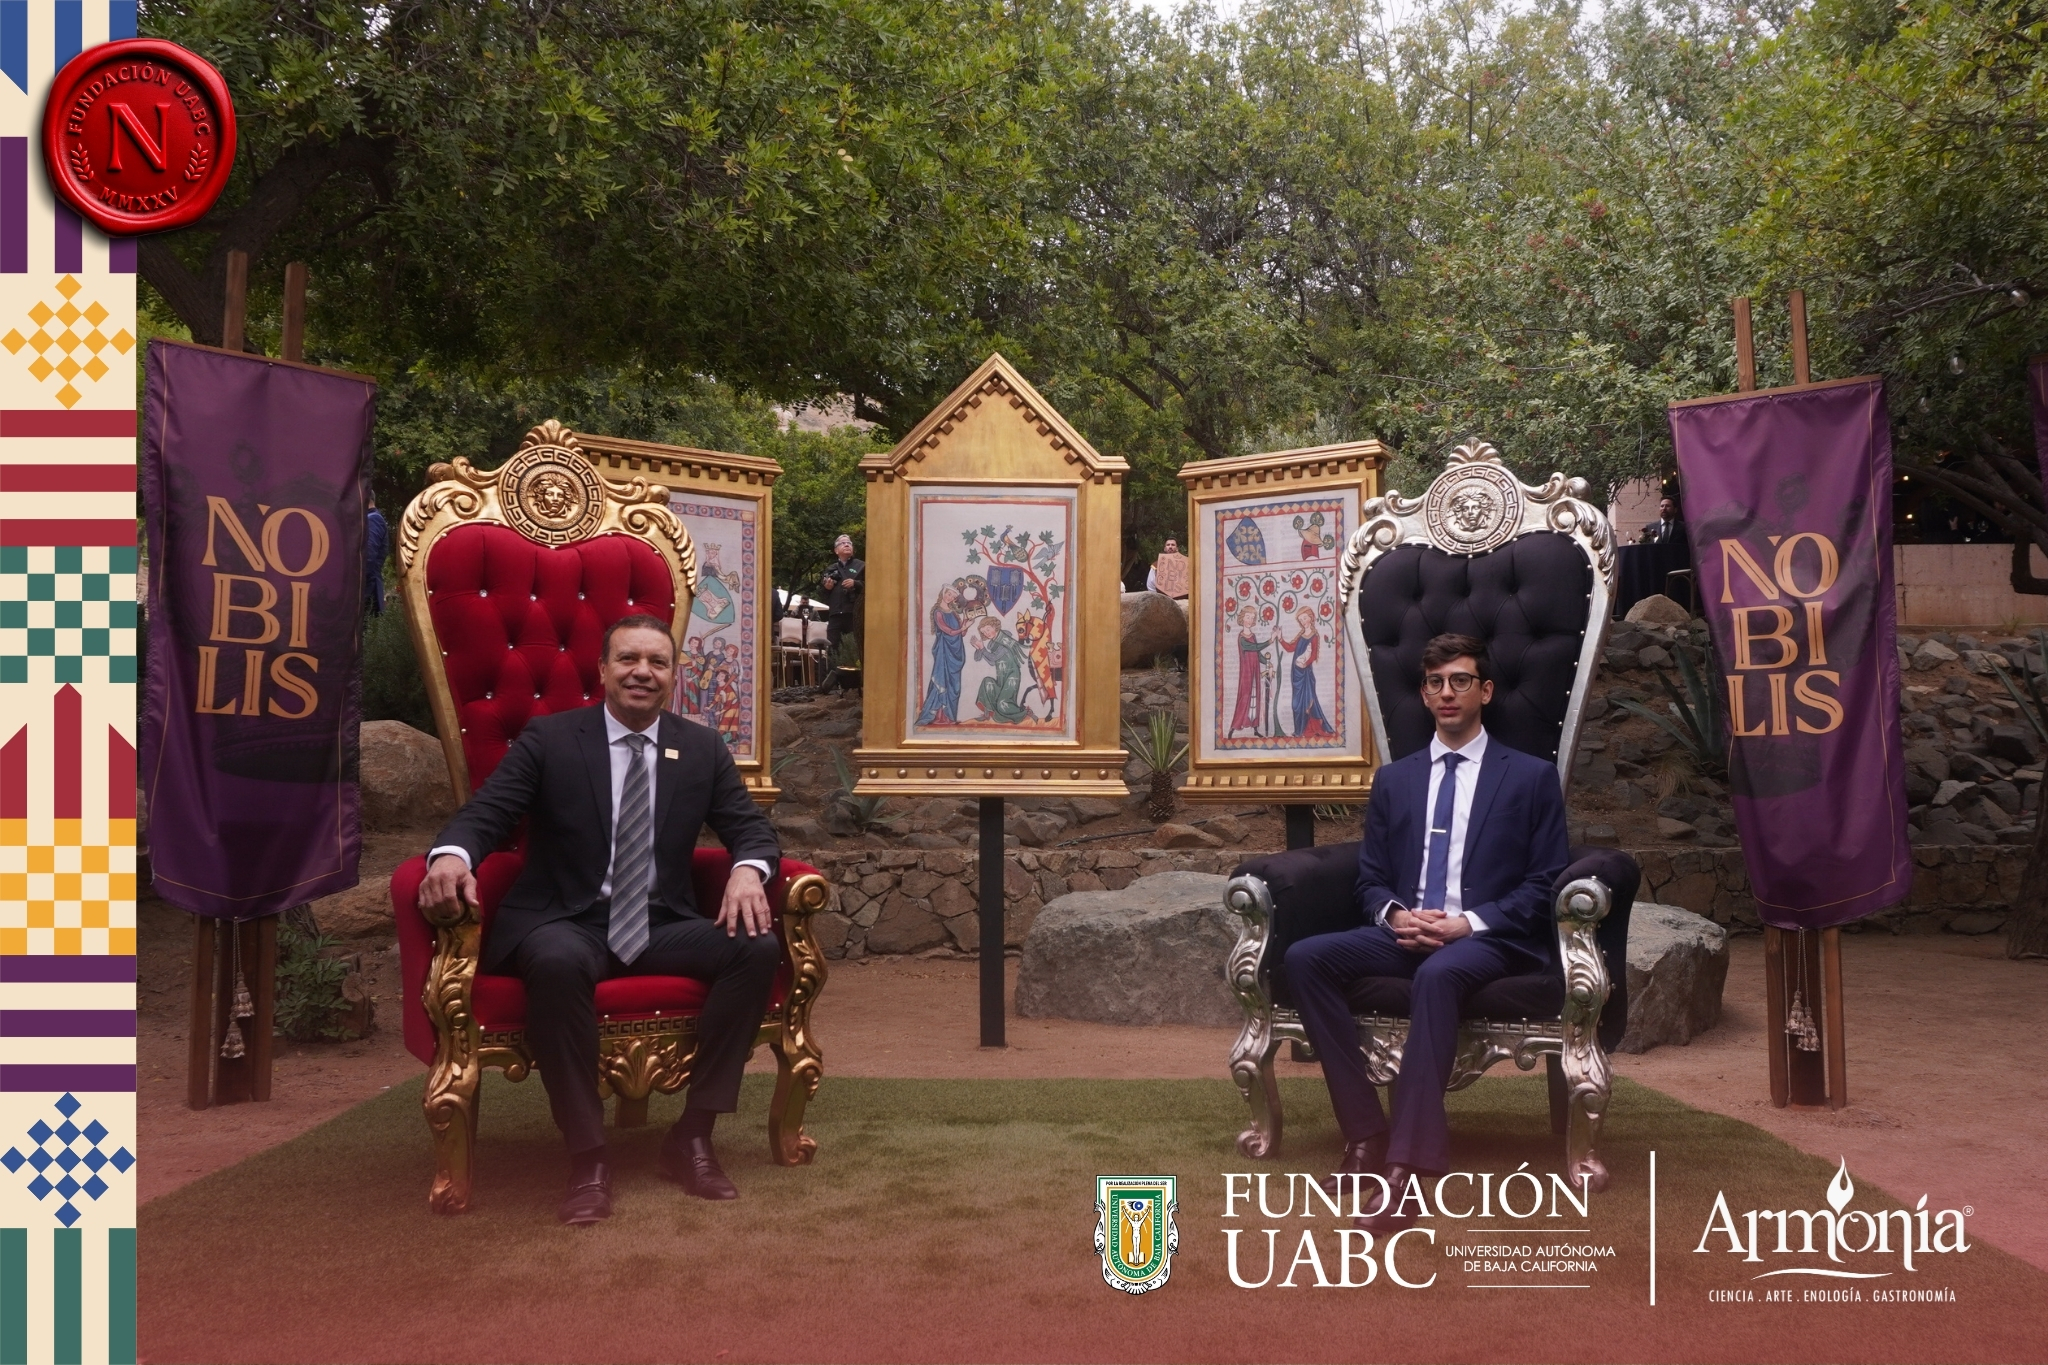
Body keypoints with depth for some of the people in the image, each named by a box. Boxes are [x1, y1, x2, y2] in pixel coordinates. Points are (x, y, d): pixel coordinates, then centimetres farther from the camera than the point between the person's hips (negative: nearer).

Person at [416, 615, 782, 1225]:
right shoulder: (548, 738, 2)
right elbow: (485, 812, -5)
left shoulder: (703, 749, 10)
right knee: (558, 962, -39)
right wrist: (452, 854, -30)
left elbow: (751, 826, 8)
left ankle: (693, 1136, -13)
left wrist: (747, 870, -17)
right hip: (567, 924, -3)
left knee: (759, 946, -23)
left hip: (663, 928, 4)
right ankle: (587, 1154, -25)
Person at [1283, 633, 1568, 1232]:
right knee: (1305, 958, -24)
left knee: (1436, 973, -39)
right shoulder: (1394, 779, 18)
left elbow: (1543, 886, 1)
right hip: (1406, 933, 4)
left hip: (1490, 940, -4)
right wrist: (1395, 915, -9)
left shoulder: (1531, 777, 8)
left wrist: (1467, 923, -14)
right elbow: (1370, 879, 16)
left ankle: (1407, 1162, -41)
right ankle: (1366, 1132, -22)